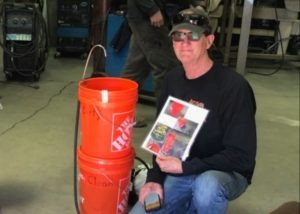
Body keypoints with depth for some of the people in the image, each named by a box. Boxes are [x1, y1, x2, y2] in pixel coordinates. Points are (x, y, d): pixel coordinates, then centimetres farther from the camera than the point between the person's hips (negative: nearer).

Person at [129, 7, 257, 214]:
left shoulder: (234, 86, -22)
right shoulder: (173, 79, -1)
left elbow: (241, 155, -22)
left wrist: (185, 167, -25)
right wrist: (155, 178, -6)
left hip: (227, 173, -5)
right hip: (178, 171, 6)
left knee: (206, 185, -38)